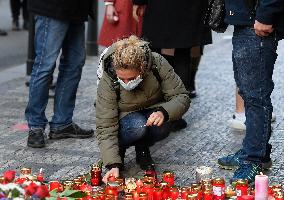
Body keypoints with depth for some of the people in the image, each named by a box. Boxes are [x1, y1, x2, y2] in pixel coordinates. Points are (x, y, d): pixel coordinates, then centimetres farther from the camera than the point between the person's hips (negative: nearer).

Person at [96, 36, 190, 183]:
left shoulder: (158, 64, -27)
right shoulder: (107, 82, -30)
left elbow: (182, 97, -19)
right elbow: (105, 127, -28)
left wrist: (163, 112, -40)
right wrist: (113, 165, -38)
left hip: (152, 113, 2)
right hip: (125, 119, -2)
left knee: (161, 127, -33)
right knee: (138, 125, -36)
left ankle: (142, 149, 0)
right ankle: (119, 149, -3)